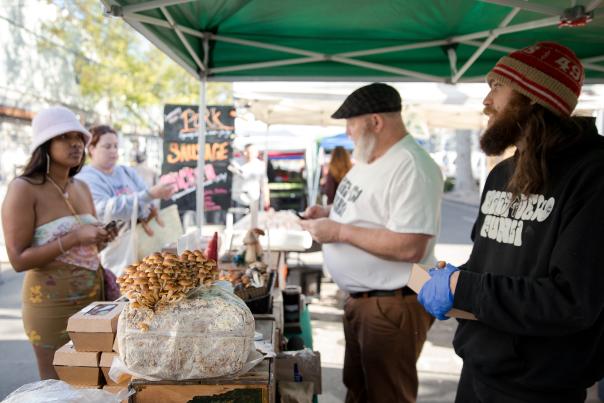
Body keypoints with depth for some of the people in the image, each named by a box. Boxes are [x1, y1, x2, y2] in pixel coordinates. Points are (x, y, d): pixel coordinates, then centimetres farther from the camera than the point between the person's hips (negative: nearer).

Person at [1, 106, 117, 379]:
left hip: (93, 297, 6)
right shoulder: (24, 188, -13)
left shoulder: (82, 187, 6)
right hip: (52, 303, -6)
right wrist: (74, 239, -25)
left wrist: (103, 237, -3)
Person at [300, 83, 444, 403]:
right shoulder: (370, 159, 8)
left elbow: (409, 247, -31)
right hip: (359, 300, 10)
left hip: (392, 306, -10)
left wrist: (339, 231, -25)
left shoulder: (412, 169, -24)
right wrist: (330, 211, 5)